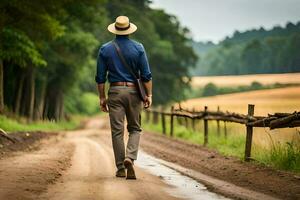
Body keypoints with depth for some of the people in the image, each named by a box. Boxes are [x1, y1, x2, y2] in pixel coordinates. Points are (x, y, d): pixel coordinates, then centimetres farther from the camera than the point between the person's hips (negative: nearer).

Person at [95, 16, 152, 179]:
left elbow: (100, 77, 2)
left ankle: (121, 168, 6)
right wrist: (149, 95, 2)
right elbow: (146, 75, -4)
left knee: (117, 131, 4)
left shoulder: (105, 49, 2)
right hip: (133, 92, 0)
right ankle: (130, 158, -13)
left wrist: (102, 97, 8)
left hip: (115, 92, 0)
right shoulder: (138, 48, -1)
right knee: (135, 129, 11)